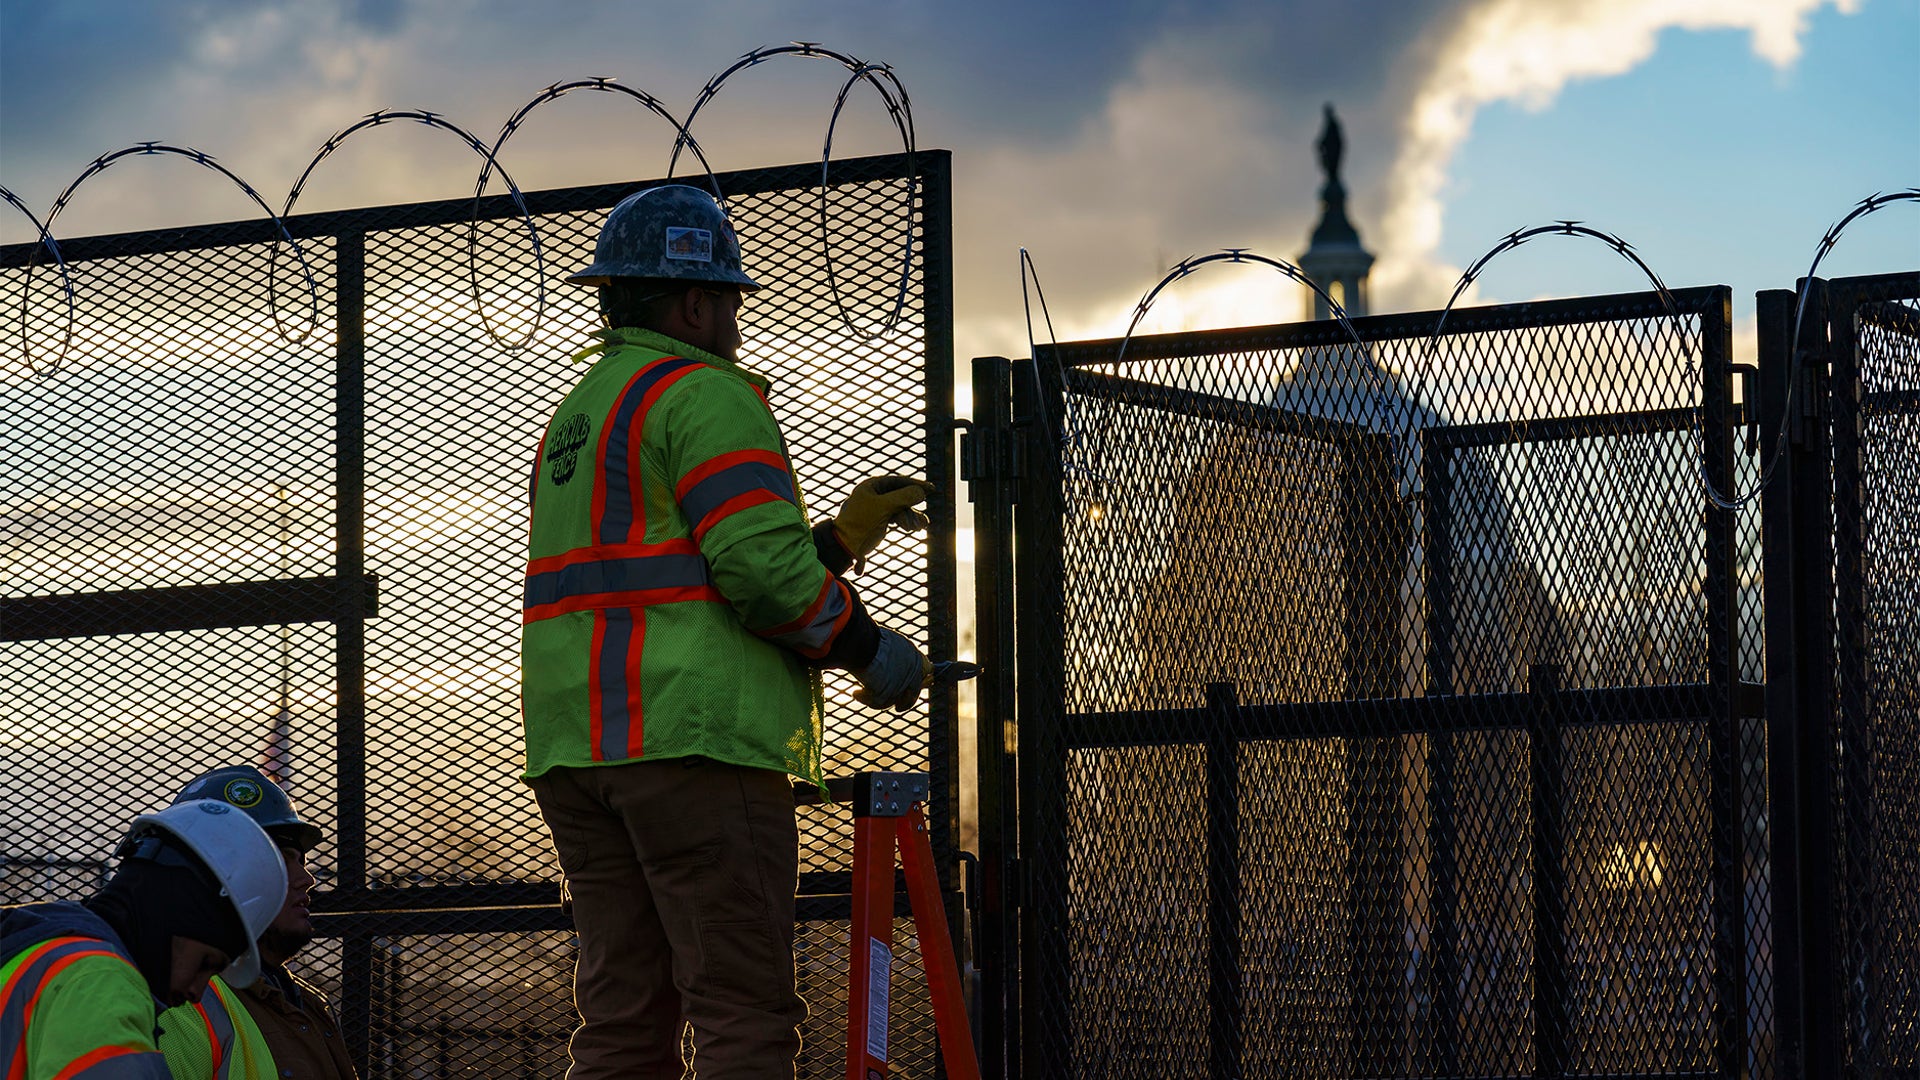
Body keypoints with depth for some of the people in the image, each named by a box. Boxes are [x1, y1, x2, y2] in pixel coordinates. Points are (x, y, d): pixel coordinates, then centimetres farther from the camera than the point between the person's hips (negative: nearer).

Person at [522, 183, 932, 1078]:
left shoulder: (572, 417, 24)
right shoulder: (704, 393, -4)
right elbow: (762, 571, -16)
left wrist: (841, 535, 27)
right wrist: (866, 646, -1)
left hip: (574, 749, 8)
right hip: (692, 737, -8)